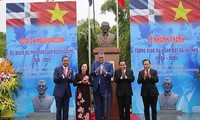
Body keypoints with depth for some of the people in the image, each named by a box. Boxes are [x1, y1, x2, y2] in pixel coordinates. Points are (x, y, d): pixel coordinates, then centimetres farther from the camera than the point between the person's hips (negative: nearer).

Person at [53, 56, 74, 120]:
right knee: (59, 109, 3)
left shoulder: (70, 70, 7)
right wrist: (63, 75, -25)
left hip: (67, 92, 3)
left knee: (66, 110, 7)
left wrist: (69, 76, -21)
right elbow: (55, 80, -13)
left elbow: (72, 81, -1)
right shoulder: (57, 69, -4)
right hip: (59, 92, -3)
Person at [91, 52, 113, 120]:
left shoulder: (109, 64, -2)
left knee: (106, 106, 3)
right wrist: (95, 71, -23)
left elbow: (111, 74, -9)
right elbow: (91, 73, -2)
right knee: (97, 106, 11)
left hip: (106, 88, -2)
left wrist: (105, 73, -27)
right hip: (96, 88, 2)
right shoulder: (94, 63, 5)